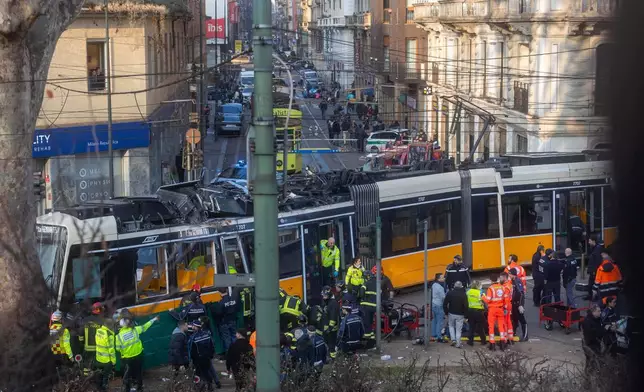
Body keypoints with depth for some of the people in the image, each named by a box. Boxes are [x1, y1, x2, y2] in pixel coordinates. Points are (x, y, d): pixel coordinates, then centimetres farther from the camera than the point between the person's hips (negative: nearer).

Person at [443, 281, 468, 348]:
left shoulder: (450, 293, -4)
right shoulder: (463, 294, -8)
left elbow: (445, 304, -4)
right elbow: (466, 306, -11)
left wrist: (446, 312, 7)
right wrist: (465, 315, 0)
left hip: (451, 314, 1)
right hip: (460, 315, -1)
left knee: (451, 326, 22)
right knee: (458, 329, 6)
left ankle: (453, 339, 8)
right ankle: (458, 343, 2)